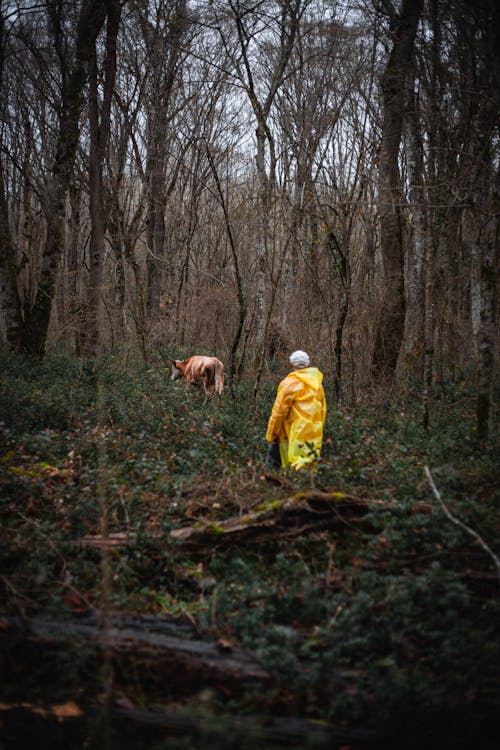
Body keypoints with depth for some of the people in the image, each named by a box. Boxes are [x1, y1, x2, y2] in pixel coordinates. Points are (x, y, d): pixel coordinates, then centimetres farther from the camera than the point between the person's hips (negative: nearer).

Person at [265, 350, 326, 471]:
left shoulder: (290, 383, -9)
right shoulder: (317, 384, 9)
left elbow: (279, 412, -11)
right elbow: (322, 411, 10)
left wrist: (270, 436, -3)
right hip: (314, 439, 6)